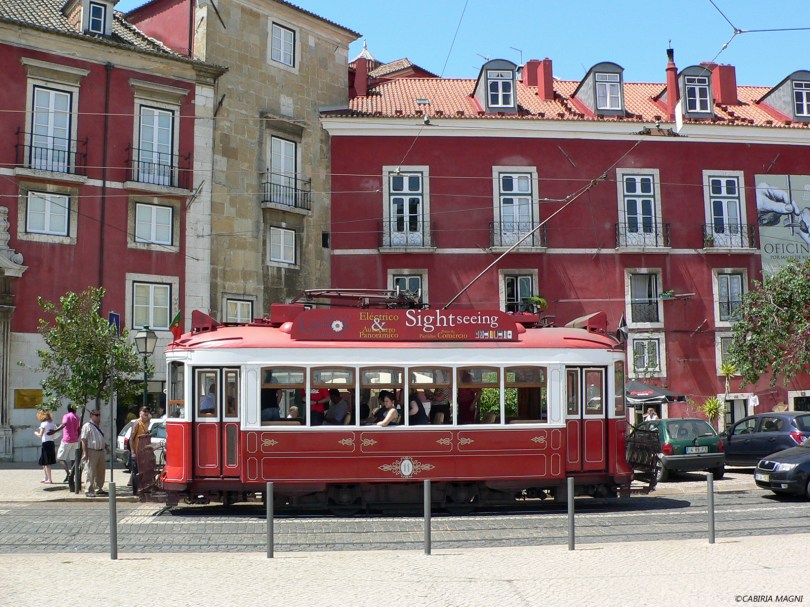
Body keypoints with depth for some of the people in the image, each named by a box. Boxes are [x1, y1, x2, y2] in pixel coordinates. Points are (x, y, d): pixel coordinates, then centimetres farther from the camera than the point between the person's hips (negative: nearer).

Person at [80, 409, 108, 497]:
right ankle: (89, 491, 0)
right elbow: (84, 440, -15)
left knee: (100, 472, 14)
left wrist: (106, 447, 16)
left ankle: (98, 489, 25)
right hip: (92, 452, -9)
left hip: (100, 451, 9)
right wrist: (85, 453, -20)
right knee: (91, 472, -5)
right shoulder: (87, 426, -9)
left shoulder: (98, 427, 18)